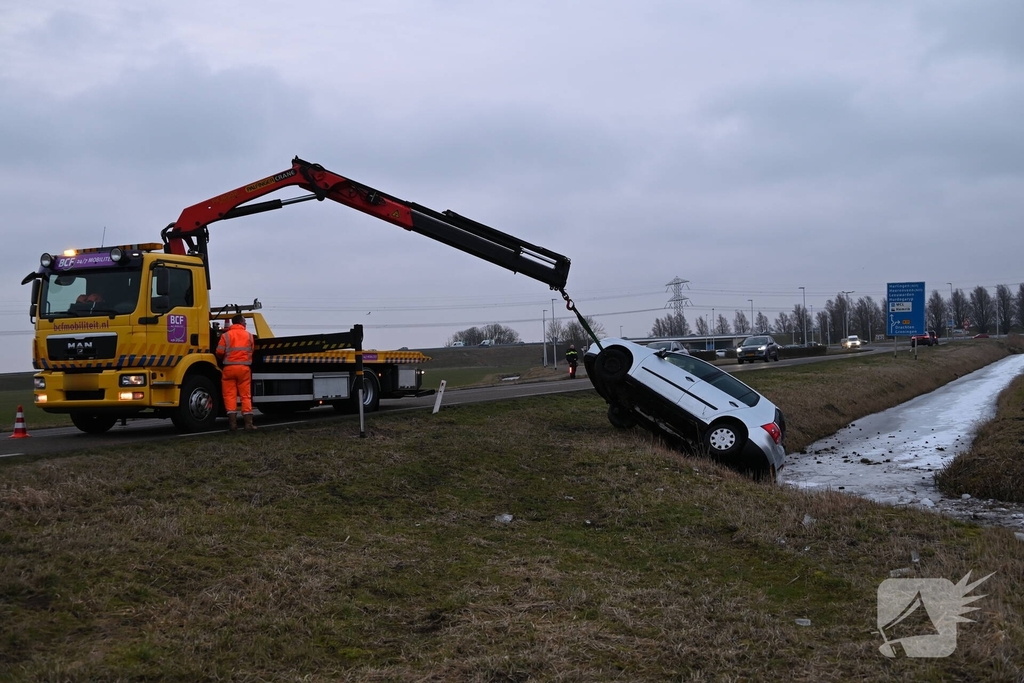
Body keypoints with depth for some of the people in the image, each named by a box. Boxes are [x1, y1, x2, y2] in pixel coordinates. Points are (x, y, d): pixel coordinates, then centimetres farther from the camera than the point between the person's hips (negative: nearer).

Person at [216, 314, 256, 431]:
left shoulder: (226, 335, 0)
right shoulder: (249, 335, 5)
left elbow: (219, 352, -5)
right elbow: (251, 352, 5)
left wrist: (222, 360, 17)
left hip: (229, 368, -1)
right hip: (244, 368, 1)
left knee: (230, 395, 4)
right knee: (246, 395, 4)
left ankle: (232, 422, -1)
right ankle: (248, 423, 0)